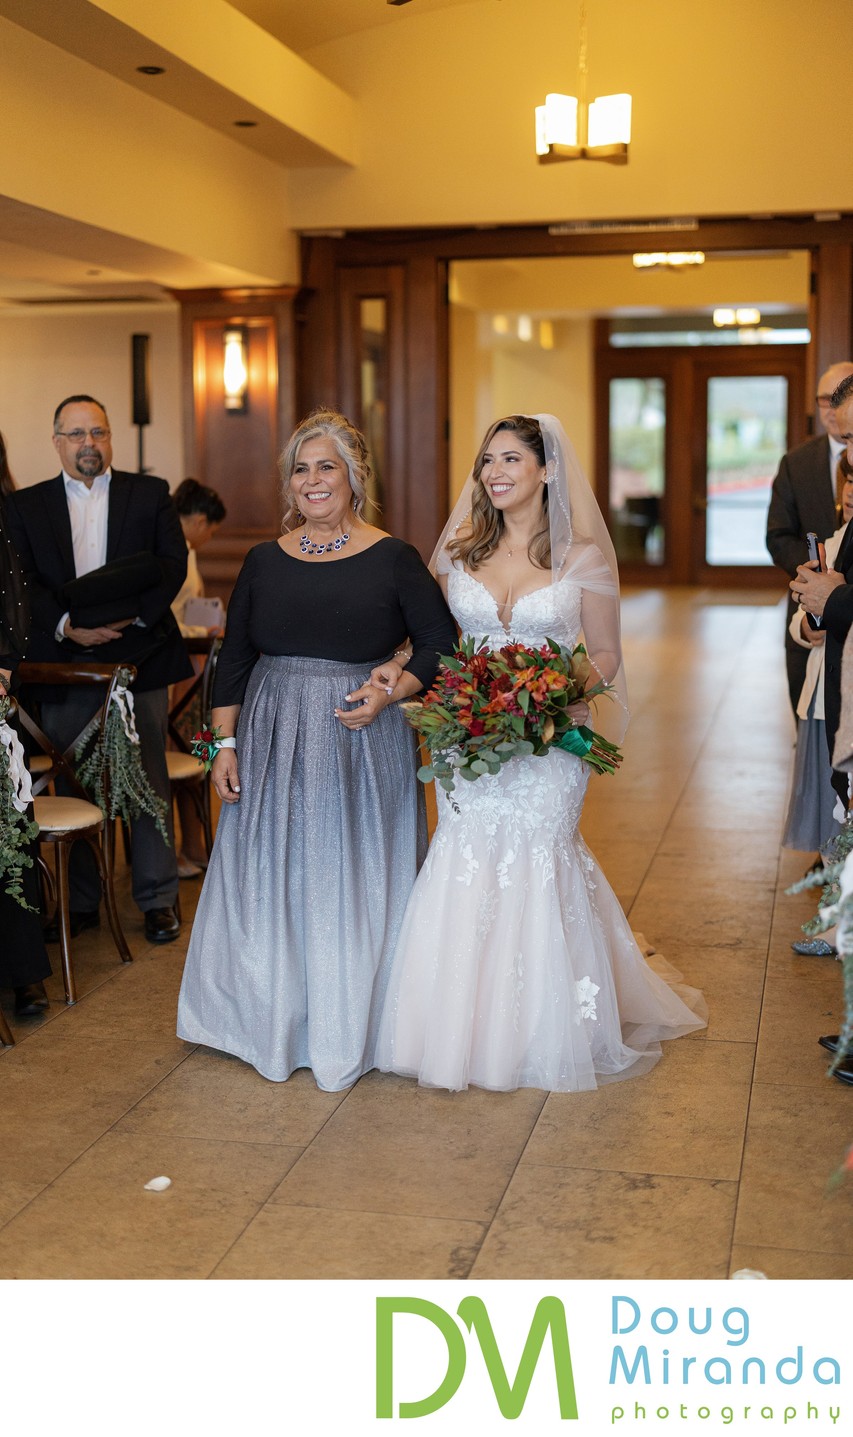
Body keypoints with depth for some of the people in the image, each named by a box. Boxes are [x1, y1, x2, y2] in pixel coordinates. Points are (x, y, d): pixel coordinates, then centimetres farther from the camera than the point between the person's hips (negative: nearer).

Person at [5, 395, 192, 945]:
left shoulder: (151, 493, 7)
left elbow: (172, 563, -2)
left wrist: (132, 614, -16)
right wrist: (66, 627, -16)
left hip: (138, 655, -1)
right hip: (64, 664, 1)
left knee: (148, 782, 4)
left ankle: (158, 898, 15)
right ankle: (81, 903, 18)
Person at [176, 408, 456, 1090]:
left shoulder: (394, 560, -3)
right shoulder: (264, 560, 6)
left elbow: (441, 645, -1)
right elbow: (234, 658, 9)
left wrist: (391, 693, -16)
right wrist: (227, 744, 3)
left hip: (362, 745, -3)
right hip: (272, 744, 3)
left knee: (353, 882, 5)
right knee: (271, 881, 9)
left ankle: (350, 1034, 21)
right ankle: (278, 1026, 26)